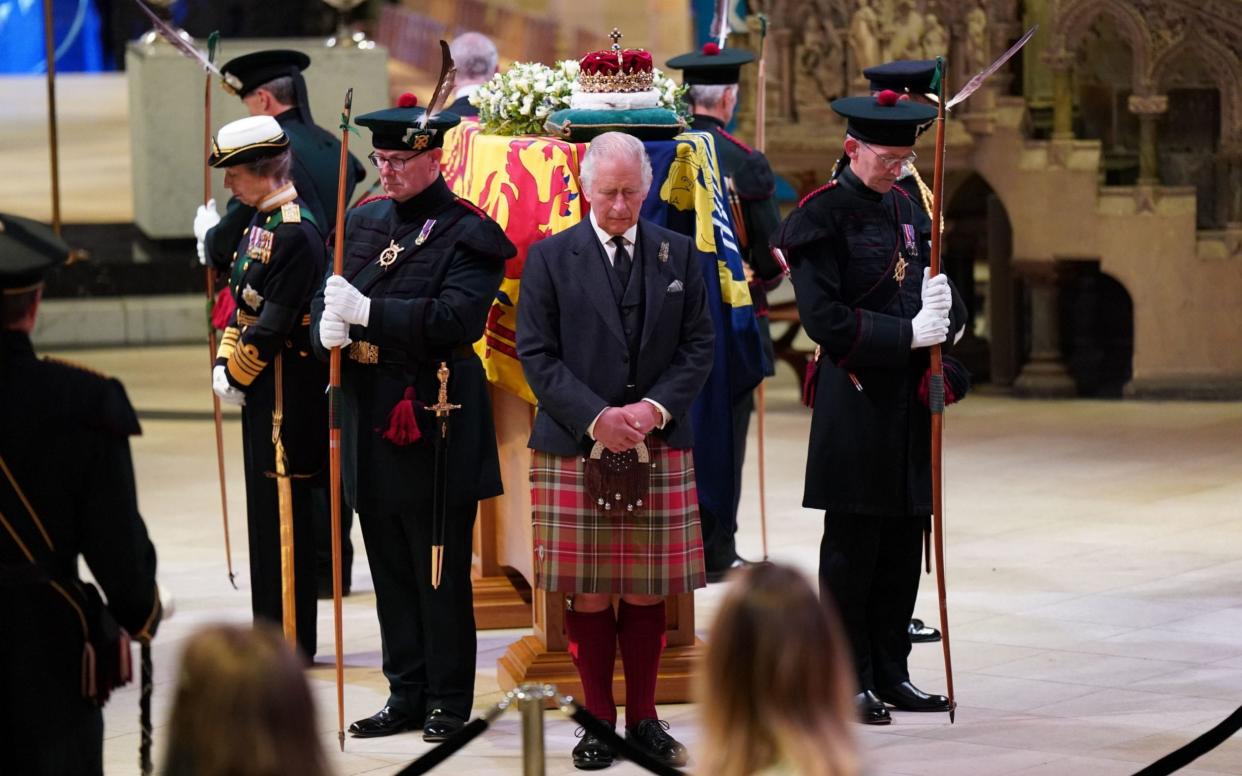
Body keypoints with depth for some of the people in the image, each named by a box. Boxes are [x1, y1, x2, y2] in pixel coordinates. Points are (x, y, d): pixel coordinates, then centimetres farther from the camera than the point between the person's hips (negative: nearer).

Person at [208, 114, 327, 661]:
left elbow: (274, 323, -21)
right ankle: (271, 631, 23)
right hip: (262, 389, 10)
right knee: (266, 507, 15)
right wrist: (224, 364, 5)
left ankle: (291, 641, 2)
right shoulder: (262, 222, 12)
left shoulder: (295, 233, -19)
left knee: (283, 509, -4)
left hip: (286, 388, -10)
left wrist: (236, 374, -12)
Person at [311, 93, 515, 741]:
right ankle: (407, 694, 18)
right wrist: (329, 326, -9)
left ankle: (448, 700, 10)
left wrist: (367, 311, -26)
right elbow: (330, 295, 15)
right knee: (390, 571, 11)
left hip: (435, 427, -6)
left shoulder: (466, 234, -8)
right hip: (371, 421, 7)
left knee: (441, 575, 1)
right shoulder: (364, 221, 13)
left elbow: (458, 317, -21)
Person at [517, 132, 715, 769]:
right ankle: (598, 721, 10)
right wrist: (594, 418, -13)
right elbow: (536, 354, -2)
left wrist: (656, 407, -10)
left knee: (647, 593, 4)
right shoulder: (549, 257, 2)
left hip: (659, 449, 2)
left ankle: (643, 718, 15)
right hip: (574, 450, -2)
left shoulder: (678, 255, 8)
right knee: (588, 595, 0)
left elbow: (698, 346, 7)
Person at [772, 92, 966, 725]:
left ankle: (891, 674, 17)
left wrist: (942, 313, -11)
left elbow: (951, 306, 13)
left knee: (903, 547, 10)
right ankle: (848, 681, 6)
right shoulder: (821, 217, -9)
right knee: (852, 547, -1)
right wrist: (907, 334, -19)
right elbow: (826, 320, -16)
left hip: (910, 399, 7)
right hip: (854, 403, -7)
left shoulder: (909, 212, 13)